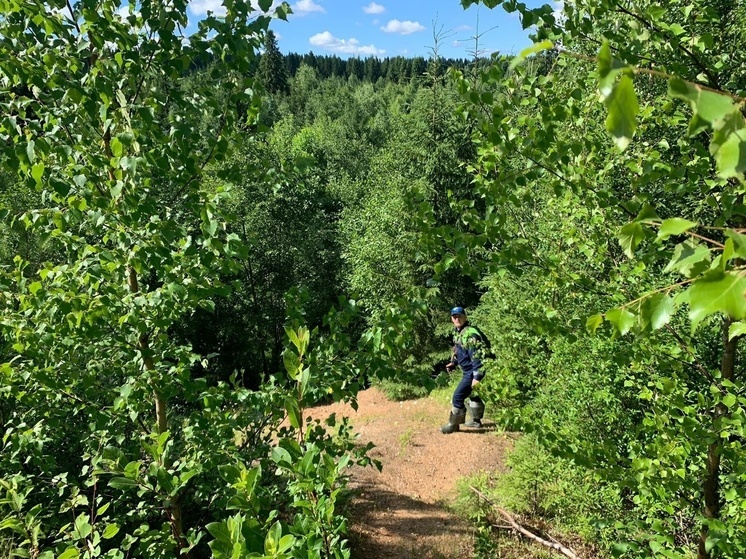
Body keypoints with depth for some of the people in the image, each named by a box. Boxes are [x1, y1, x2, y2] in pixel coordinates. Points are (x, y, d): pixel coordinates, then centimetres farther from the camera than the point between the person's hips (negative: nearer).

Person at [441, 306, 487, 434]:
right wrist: (453, 363, 9)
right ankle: (475, 420, 40)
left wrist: (477, 377, -29)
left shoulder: (470, 333, -26)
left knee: (458, 396, -7)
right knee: (473, 394, 23)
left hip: (472, 371, -10)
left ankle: (453, 424, 6)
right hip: (468, 370, 10)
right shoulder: (457, 332, 5)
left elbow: (477, 356, -28)